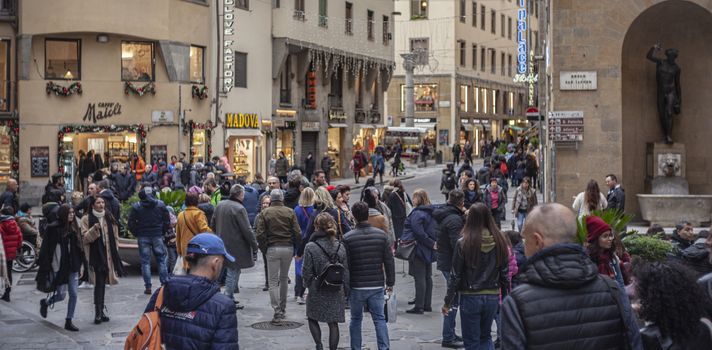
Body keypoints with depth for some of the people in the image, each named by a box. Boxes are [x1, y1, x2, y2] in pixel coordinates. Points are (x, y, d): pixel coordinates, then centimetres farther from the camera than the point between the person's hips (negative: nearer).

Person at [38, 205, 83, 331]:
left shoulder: (74, 228, 7)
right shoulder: (53, 228, -10)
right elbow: (46, 248, -11)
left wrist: (80, 265, 9)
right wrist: (45, 267, -14)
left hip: (73, 267, 5)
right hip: (59, 267, -5)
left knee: (74, 294, 1)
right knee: (61, 295, 2)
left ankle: (69, 322, 12)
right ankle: (45, 303, 34)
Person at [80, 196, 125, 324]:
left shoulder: (109, 218, 13)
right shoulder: (87, 219, -2)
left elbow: (115, 236, 17)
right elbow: (84, 238, -8)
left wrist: (115, 250, 10)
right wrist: (94, 230, -23)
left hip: (108, 255, 5)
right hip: (95, 255, -5)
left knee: (102, 283, 11)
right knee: (99, 283, -12)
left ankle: (100, 311, 18)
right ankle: (98, 312, -9)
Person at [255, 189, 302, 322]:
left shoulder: (265, 213, -2)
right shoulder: (290, 212, 1)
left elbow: (260, 234, -7)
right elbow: (297, 233, -4)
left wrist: (264, 249, 3)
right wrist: (299, 249, 8)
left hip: (272, 249, -2)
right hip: (288, 248, 2)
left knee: (273, 281, 1)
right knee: (284, 278, 17)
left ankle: (277, 311, -10)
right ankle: (283, 309, 25)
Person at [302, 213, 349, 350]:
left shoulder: (310, 247, -14)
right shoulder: (341, 247, -2)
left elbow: (307, 272, -10)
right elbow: (346, 271, 2)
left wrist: (308, 285, 8)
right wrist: (345, 289, 12)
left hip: (317, 292, -3)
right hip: (336, 292, 3)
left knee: (312, 318, 17)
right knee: (333, 323, 10)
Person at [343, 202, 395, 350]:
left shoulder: (348, 238, -9)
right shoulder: (381, 235, 0)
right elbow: (389, 261, 2)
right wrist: (390, 282, 11)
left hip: (356, 287, -2)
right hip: (377, 286, 2)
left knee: (356, 319, 12)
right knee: (379, 318, 7)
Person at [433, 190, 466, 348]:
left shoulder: (443, 215, 10)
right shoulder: (454, 219, -20)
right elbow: (457, 244, -27)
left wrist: (463, 216, 9)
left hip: (444, 262, 10)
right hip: (452, 264, -10)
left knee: (452, 300, 19)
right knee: (453, 301, -4)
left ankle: (450, 334, 27)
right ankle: (448, 338, 0)